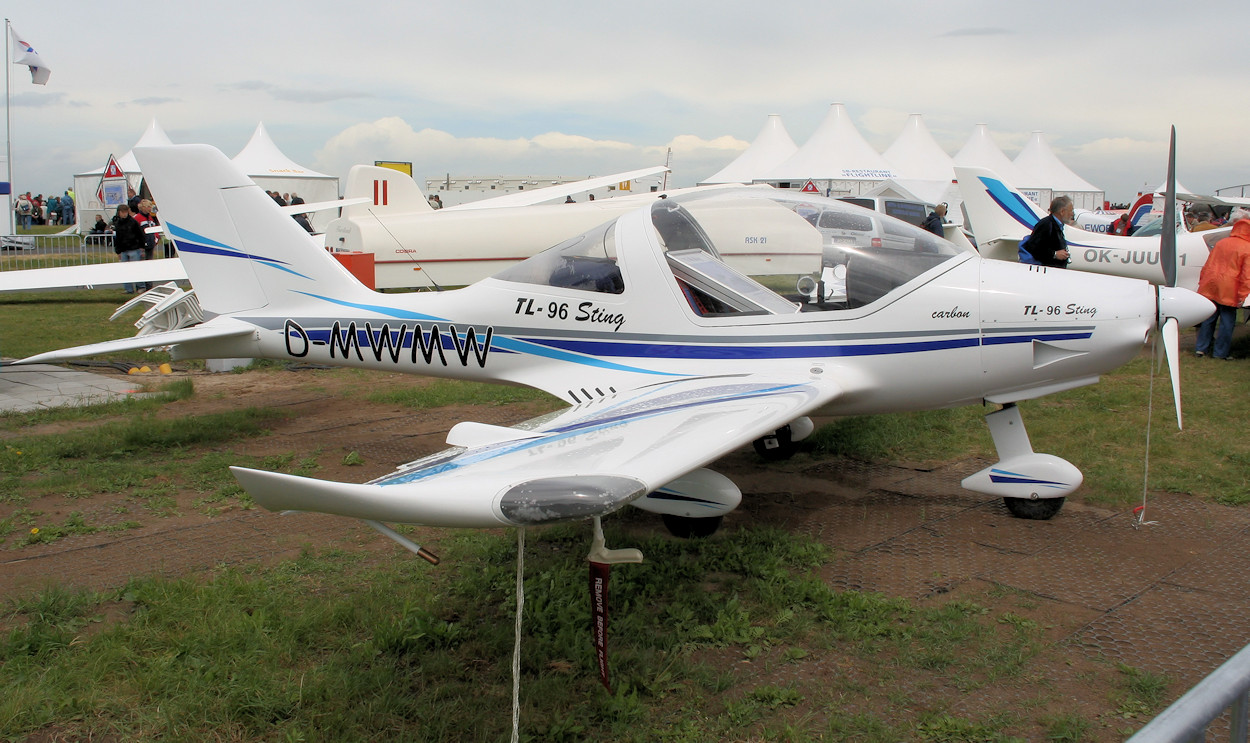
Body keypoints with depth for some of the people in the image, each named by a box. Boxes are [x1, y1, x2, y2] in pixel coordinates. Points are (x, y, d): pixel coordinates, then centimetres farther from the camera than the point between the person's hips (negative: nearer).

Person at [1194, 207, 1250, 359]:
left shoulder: (1221, 243, 10)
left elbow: (1207, 265, 15)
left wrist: (1202, 283, 22)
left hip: (1210, 286, 5)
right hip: (1229, 290, -5)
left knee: (1209, 317, 12)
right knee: (1227, 321, 3)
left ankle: (1201, 347, 14)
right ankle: (1220, 351, 6)